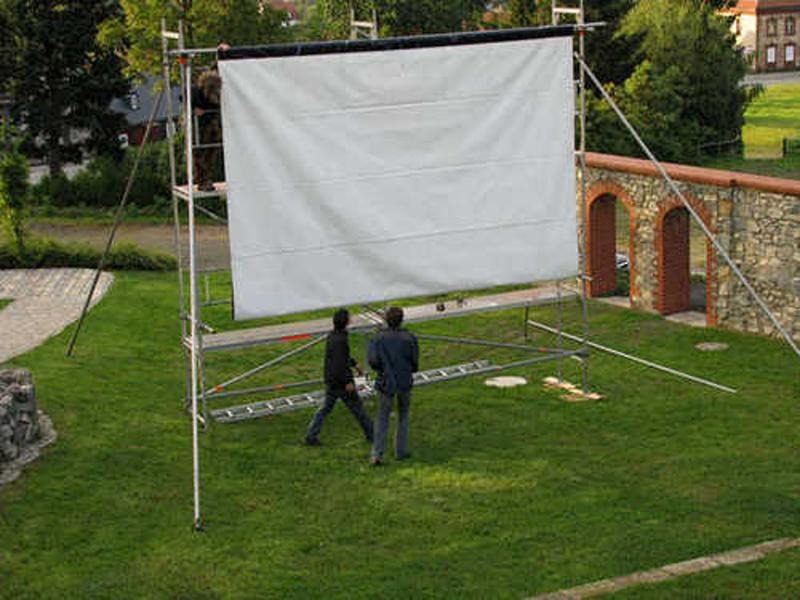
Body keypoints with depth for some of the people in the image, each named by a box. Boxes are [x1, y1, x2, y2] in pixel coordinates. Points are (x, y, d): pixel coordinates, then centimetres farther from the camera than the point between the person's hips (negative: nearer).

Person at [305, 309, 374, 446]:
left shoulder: (332, 335, 5)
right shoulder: (340, 340, -25)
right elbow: (340, 363, -27)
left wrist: (354, 364, 28)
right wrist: (348, 382, -23)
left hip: (330, 380, 8)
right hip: (341, 381, -8)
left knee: (326, 408, 13)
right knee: (356, 406, 7)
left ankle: (311, 436, 7)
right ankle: (370, 434, 21)